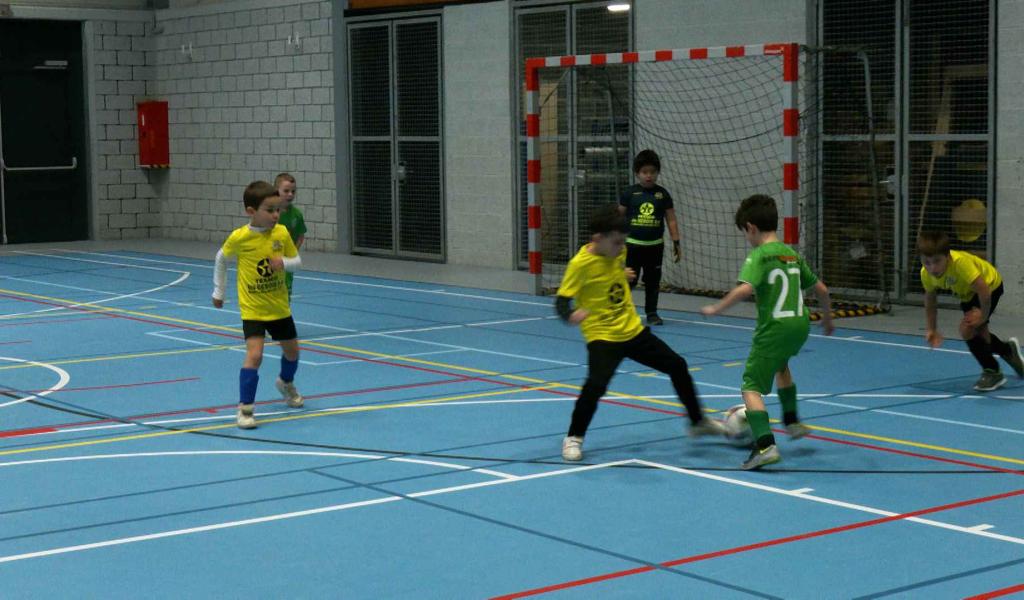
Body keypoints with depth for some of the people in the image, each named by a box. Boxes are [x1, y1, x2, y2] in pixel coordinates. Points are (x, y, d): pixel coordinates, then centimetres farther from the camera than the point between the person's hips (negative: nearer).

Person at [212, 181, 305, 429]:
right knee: (254, 355, -21)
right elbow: (221, 258, 3)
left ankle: (286, 383, 52)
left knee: (292, 351, 20)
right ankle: (245, 408, -10)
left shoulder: (282, 233, -10)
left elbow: (297, 261, 3)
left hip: (279, 307, 4)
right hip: (252, 309, -4)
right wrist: (218, 291, 9)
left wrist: (284, 263, -20)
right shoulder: (239, 237, -16)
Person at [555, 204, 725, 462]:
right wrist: (571, 315, -39)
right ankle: (573, 438, -5)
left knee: (677, 366, 11)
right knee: (596, 384, -28)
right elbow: (562, 302, -21)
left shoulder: (618, 252, -1)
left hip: (633, 330, 7)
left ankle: (698, 421, 31)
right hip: (602, 336, -7)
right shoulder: (581, 263, -20)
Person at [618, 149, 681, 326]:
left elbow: (671, 220, 6)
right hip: (632, 244, -2)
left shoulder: (662, 194, 2)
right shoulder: (629, 193, -2)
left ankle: (652, 313, 17)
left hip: (655, 245, 2)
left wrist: (676, 243, 3)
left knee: (653, 281, 8)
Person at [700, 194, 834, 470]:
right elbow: (821, 289, 20)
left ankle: (765, 445, -21)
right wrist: (827, 317, 35)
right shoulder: (792, 254, 13)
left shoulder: (758, 255, -9)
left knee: (752, 387, -4)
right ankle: (792, 421, 41)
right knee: (781, 365, 37)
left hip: (774, 328, -8)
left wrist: (716, 308, -16)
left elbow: (745, 288, -26)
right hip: (800, 325, 8)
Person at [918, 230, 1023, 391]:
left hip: (990, 285, -7)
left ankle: (993, 372, -4)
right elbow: (929, 300, -5)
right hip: (968, 293, 7)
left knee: (967, 329, -22)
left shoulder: (960, 262, -43)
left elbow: (983, 290, -40)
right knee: (978, 335, 21)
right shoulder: (926, 273, -23)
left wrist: (983, 315, -27)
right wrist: (931, 329, -8)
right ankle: (1008, 350, 54)